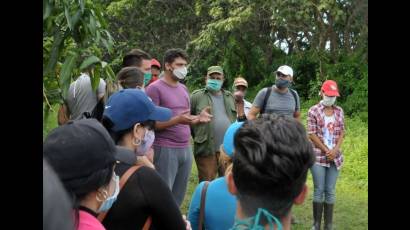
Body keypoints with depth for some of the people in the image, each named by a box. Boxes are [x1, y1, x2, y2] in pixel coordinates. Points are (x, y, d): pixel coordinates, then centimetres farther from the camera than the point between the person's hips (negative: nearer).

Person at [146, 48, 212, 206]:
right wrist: (177, 120, -24)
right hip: (166, 149, -7)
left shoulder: (184, 89, 15)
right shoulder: (155, 88, -7)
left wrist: (199, 118, 2)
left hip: (186, 148, 7)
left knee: (178, 197, 12)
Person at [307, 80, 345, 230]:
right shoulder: (313, 111, -4)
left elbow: (341, 132, 9)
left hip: (335, 157, 3)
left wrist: (335, 150, -6)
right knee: (319, 190, -1)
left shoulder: (339, 111, 9)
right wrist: (326, 150, -11)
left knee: (330, 191, 5)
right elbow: (311, 134, -7)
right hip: (318, 156, -3)